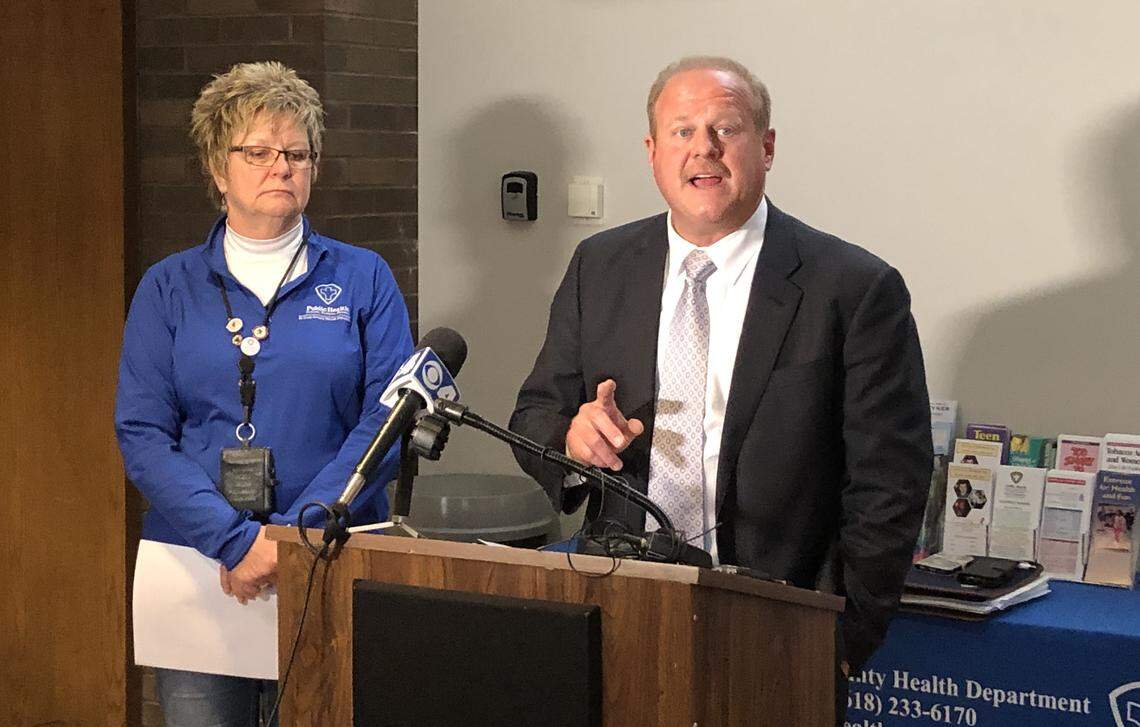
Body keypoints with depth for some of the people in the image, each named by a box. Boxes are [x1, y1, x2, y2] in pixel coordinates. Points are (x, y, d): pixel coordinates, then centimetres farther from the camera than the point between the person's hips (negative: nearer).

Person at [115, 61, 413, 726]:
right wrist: (236, 540, -17)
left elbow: (389, 420, -5)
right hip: (197, 565, 1)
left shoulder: (363, 279, 4)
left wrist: (293, 533, -16)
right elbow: (142, 435, -3)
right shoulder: (168, 289, 5)